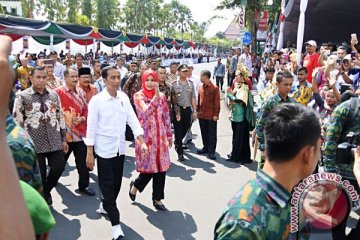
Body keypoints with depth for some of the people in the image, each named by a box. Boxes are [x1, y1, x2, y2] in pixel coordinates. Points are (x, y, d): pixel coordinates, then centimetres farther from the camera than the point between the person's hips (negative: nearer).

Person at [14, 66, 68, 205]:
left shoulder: (54, 95, 7)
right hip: (34, 143, -3)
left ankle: (46, 190, 36)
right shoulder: (22, 96, -4)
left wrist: (64, 139, 11)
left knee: (59, 167, 7)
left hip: (54, 141, 3)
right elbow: (17, 121, -4)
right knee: (39, 175, 8)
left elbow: (60, 117, 11)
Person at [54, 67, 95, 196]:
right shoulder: (58, 92, -9)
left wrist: (82, 119, -6)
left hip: (80, 131, 4)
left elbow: (86, 109, 11)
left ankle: (84, 185, 22)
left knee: (83, 161, 8)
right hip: (64, 132, -3)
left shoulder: (81, 92, 6)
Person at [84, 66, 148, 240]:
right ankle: (116, 224, 7)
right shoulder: (96, 100, -12)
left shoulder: (124, 97, 1)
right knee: (107, 185, 0)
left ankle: (105, 205, 44)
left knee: (117, 183, 17)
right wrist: (89, 153, -10)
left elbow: (133, 120, 0)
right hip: (104, 149, -5)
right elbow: (91, 127, -10)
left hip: (120, 148, 5)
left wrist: (142, 142, -12)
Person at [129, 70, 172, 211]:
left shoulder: (162, 96, 6)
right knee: (149, 168, 1)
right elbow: (146, 112, -23)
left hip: (160, 137, 4)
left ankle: (157, 198, 22)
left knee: (161, 168, 6)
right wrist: (156, 96, -30)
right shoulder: (138, 96, -5)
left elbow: (166, 117, 11)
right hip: (146, 137, -4)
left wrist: (169, 135, 12)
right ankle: (135, 185, 33)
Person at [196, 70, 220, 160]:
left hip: (211, 116, -6)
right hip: (202, 115, 6)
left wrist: (216, 114, -12)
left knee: (212, 134, 3)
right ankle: (206, 147, 30)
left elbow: (217, 102, -10)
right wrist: (197, 110, 11)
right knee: (204, 133, 15)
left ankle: (211, 151, 9)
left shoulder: (214, 88, -10)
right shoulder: (200, 87, 8)